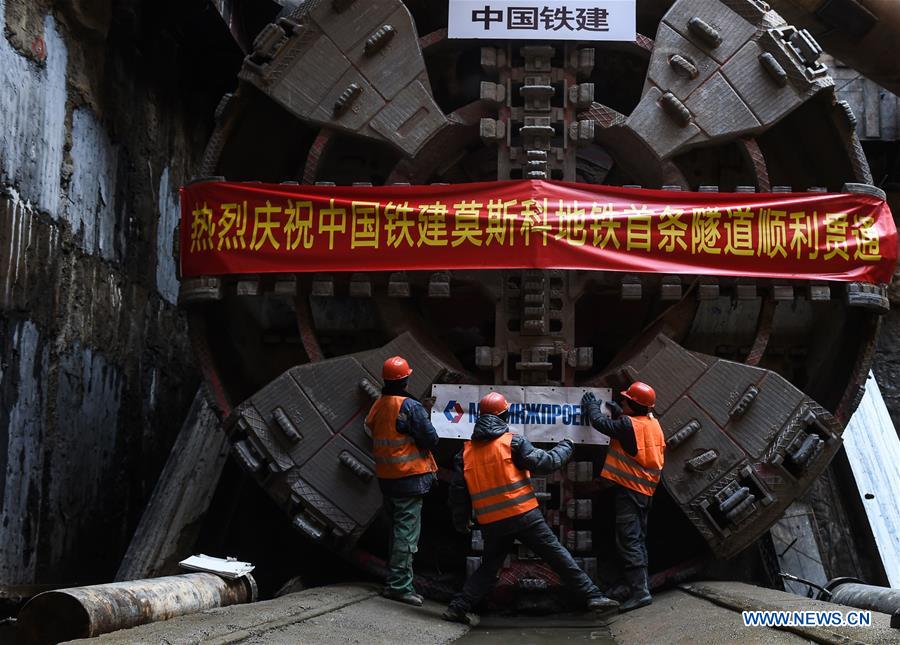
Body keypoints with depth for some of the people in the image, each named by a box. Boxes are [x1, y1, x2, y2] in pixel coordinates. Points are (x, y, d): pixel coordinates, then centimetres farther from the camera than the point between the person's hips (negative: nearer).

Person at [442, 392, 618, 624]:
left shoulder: (466, 451, 7)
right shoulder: (513, 441, -5)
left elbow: (458, 490, 9)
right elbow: (544, 463, -8)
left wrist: (461, 521, 21)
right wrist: (564, 448, 10)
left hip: (491, 524, 4)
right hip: (524, 516, -4)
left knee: (488, 567, 19)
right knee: (558, 556, 2)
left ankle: (458, 607, 11)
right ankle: (590, 596, 1)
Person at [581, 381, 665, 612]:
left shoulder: (629, 425, -17)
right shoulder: (653, 424, 8)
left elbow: (601, 423, -6)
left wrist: (592, 406, 11)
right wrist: (618, 412, 14)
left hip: (629, 489, -9)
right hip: (646, 491, 9)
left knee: (628, 540, -11)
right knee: (638, 539, 15)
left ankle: (640, 591, -17)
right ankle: (632, 585, 21)